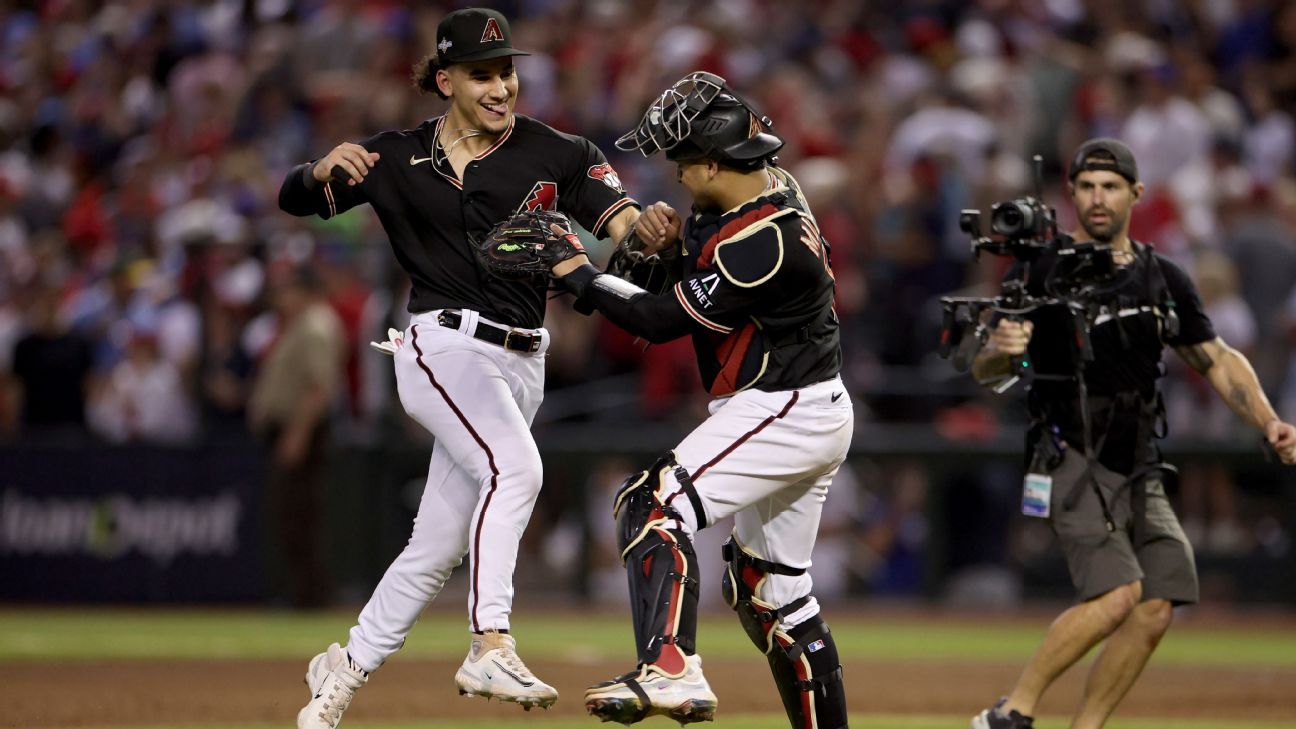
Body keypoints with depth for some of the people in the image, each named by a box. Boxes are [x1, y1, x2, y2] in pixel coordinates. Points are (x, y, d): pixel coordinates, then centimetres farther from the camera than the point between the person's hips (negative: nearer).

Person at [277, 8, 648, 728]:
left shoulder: (555, 154, 4)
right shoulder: (400, 158, 4)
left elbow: (615, 213, -10)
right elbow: (295, 198, 5)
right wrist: (328, 167, -18)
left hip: (520, 364, 3)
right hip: (444, 344, -3)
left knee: (439, 545, 6)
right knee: (515, 468, -30)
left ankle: (346, 669, 23)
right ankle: (490, 648, -35)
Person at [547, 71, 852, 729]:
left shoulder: (762, 243, -26)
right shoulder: (770, 187, 4)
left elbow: (662, 320, -19)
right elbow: (678, 289, 14)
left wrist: (578, 274, -10)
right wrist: (666, 250, -8)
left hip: (787, 414, -11)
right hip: (812, 411, 11)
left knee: (653, 506, -22)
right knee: (768, 588, 17)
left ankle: (670, 670, -37)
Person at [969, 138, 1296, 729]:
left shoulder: (1163, 278, 12)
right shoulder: (1042, 270, -3)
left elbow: (1217, 361, 17)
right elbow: (985, 371, -5)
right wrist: (999, 348, -28)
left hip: (1140, 472, 6)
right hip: (1073, 463, -6)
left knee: (1156, 608, -7)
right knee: (1118, 593, -23)